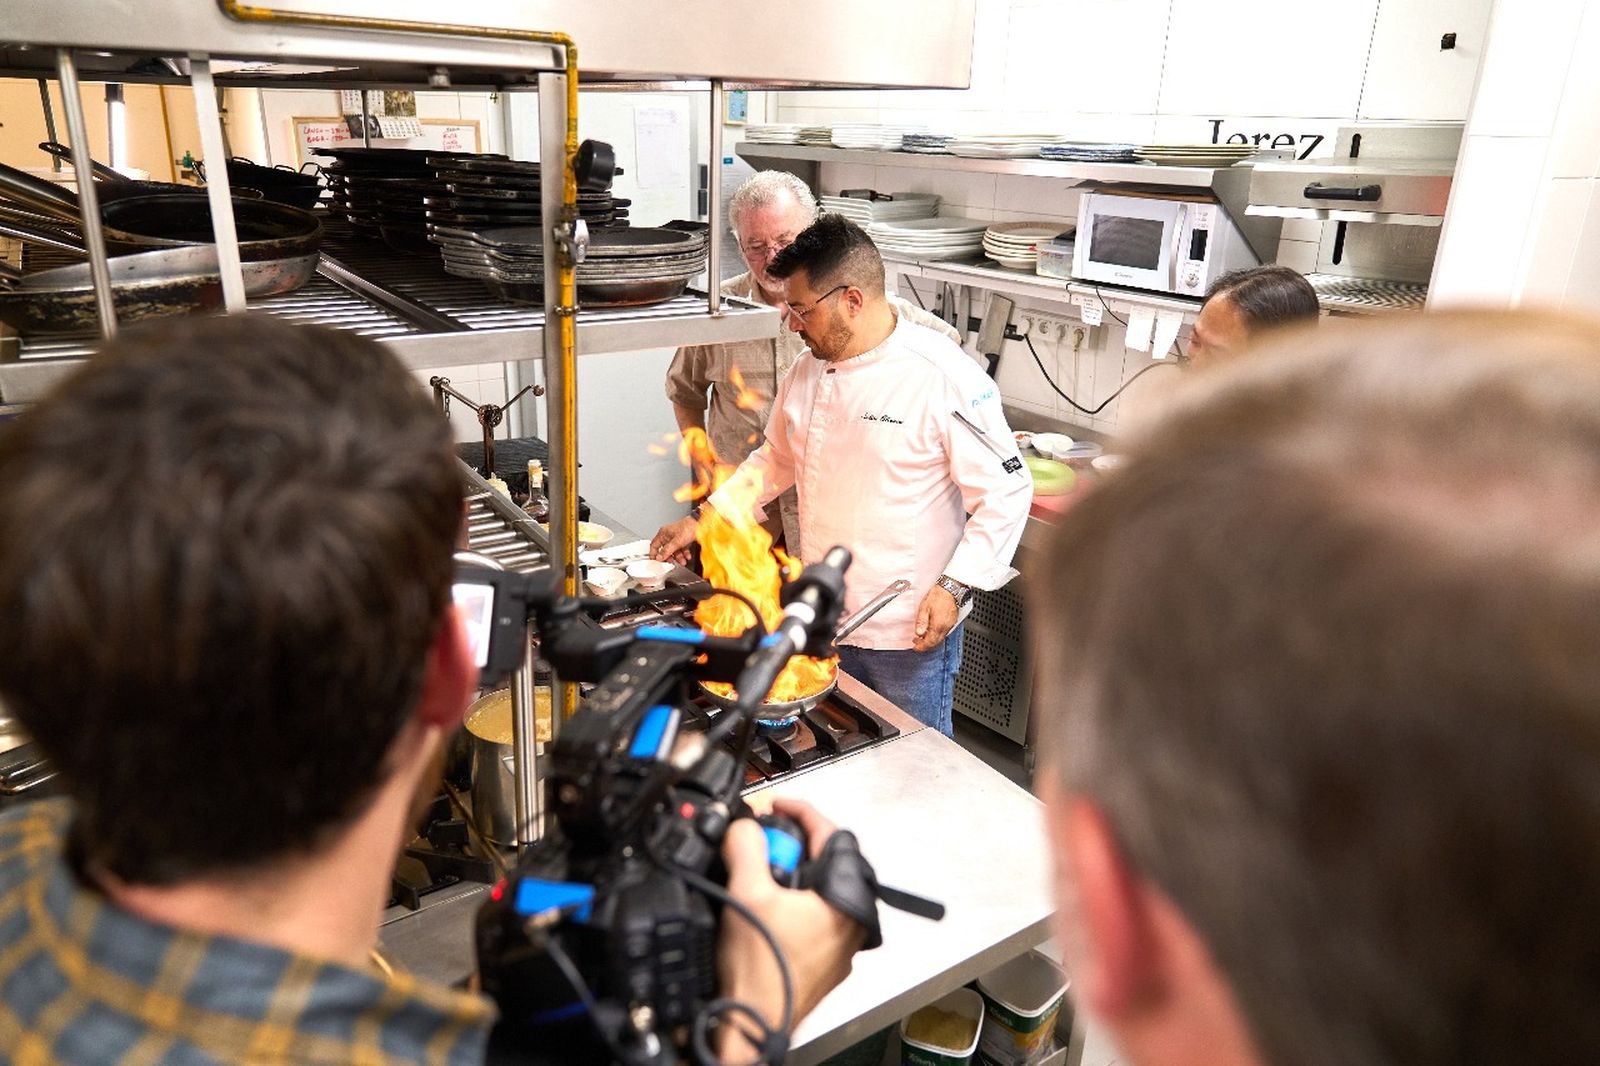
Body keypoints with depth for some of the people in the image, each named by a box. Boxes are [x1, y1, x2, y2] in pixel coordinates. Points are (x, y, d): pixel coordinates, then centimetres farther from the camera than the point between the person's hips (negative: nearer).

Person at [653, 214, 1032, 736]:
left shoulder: (945, 378, -19)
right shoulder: (806, 372, 3)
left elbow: (1006, 491, -15)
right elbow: (776, 460, 17)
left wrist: (954, 586, -19)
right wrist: (703, 521, 12)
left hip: (913, 632, -6)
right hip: (824, 620, 6)